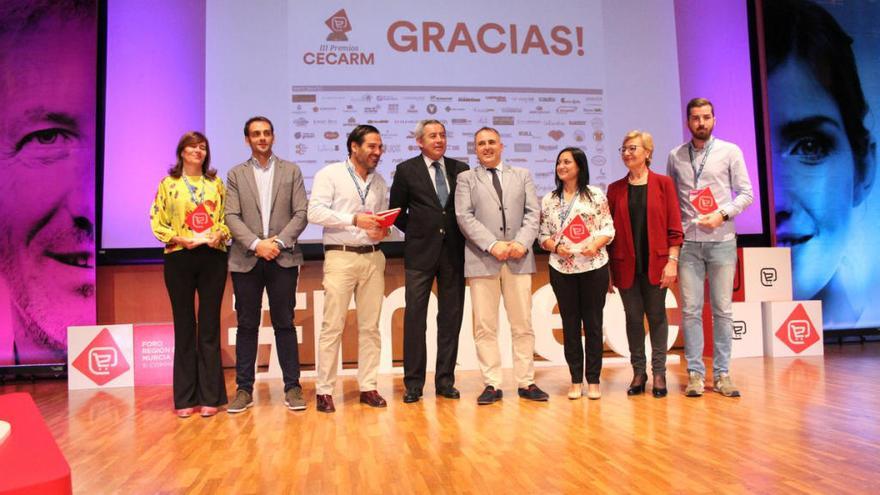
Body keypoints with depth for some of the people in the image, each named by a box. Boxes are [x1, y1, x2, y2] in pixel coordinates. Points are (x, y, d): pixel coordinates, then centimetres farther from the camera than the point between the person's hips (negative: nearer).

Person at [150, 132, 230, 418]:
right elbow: (157, 224, 2)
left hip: (213, 257, 1)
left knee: (210, 326, 3)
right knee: (184, 326, 4)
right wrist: (182, 239, -13)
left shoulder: (216, 183, 11)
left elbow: (227, 217, 9)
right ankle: (185, 397, 13)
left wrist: (219, 234, -11)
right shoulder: (168, 184, 6)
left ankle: (210, 395, 9)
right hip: (179, 258, -1)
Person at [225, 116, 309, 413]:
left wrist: (279, 241, -11)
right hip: (246, 259, 1)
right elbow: (232, 217, 0)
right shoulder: (236, 174, 10)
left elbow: (300, 214, 2)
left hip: (283, 258, 0)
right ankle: (244, 389, 13)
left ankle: (292, 387, 9)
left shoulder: (291, 171, 9)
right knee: (247, 325, 5)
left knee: (284, 323, 3)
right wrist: (256, 244, -14)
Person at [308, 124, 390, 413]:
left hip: (373, 257, 5)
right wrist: (355, 219, -19)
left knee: (370, 326, 6)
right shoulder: (330, 174, 1)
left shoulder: (380, 182, 16)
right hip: (340, 256, -5)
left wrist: (383, 231, -3)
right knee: (333, 326, -5)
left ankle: (368, 387, 14)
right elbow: (315, 212, -10)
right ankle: (325, 390, 4)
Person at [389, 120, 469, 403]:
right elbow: (396, 211, 8)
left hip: (453, 252, 3)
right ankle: (414, 383, 9)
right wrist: (416, 232, 4)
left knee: (451, 318, 6)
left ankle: (445, 380, 16)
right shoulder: (407, 170, 2)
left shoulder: (460, 169, 8)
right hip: (420, 252, -2)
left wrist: (462, 237, 2)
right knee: (415, 318, 0)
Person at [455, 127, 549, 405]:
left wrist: (522, 242, -9)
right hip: (482, 259, -1)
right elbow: (464, 217, -2)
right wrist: (492, 245, -13)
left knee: (523, 324, 4)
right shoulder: (466, 179, 10)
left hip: (519, 258, 2)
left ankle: (526, 383, 13)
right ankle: (492, 385, 7)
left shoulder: (522, 176, 17)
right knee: (485, 327, -1)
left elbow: (533, 212, 8)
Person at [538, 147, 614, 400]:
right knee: (570, 324, 6)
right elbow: (543, 233, 8)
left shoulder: (596, 196, 2)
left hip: (594, 266, -2)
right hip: (562, 268, 2)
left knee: (593, 322, 3)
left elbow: (608, 228, 0)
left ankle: (593, 380, 13)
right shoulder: (548, 200, 8)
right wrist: (555, 247, -11)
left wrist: (596, 244, -18)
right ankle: (576, 380, 15)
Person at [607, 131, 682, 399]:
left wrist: (672, 261, -8)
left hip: (656, 263, -2)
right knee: (633, 317, 7)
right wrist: (608, 269, 3)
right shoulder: (615, 189, 8)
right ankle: (638, 372, 18)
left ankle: (659, 372, 15)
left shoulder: (663, 183, 2)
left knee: (656, 316, 5)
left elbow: (674, 226, -1)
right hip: (626, 264, 2)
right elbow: (610, 229, 7)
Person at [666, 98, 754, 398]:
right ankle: (695, 373, 8)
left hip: (722, 241, -1)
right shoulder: (675, 156, 8)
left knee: (722, 309, 3)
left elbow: (746, 193, 3)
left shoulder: (730, 152, 4)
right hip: (688, 242, 1)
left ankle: (721, 373, 11)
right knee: (691, 310, 0)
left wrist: (723, 214, -12)